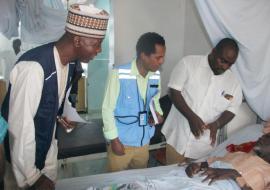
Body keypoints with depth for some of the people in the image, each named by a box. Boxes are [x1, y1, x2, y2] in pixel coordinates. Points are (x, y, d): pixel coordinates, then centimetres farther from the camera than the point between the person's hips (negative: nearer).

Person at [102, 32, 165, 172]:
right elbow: (107, 109, -14)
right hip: (121, 142, -5)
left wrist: (157, 113, -8)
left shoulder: (156, 75, -4)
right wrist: (114, 139, -13)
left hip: (144, 142, 5)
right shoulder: (119, 74, -21)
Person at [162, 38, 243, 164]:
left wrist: (217, 124, -15)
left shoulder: (233, 82, 1)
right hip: (178, 136, -2)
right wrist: (191, 117, -22)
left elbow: (231, 110, 6)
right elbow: (174, 91, -12)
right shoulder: (189, 63, -8)